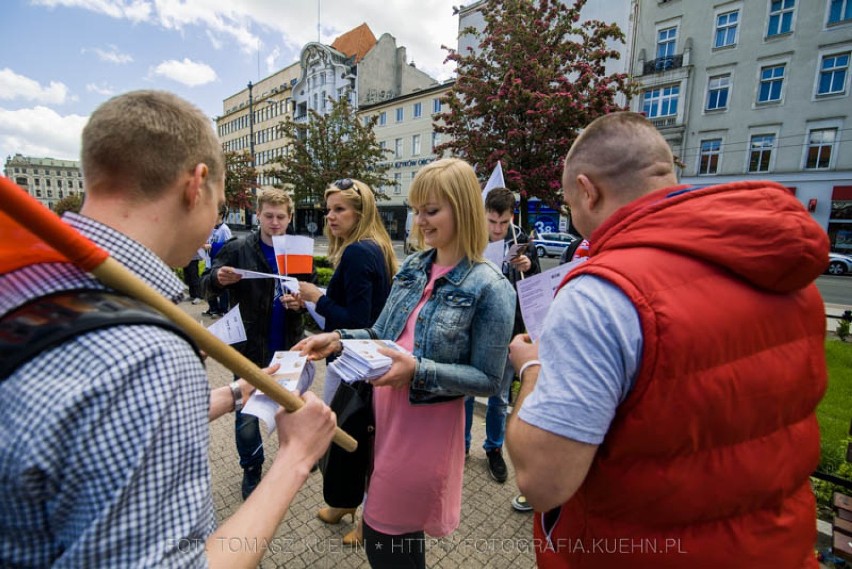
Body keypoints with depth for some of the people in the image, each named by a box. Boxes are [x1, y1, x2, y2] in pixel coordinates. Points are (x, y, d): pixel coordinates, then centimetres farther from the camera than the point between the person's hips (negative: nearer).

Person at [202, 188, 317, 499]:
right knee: (247, 414, 10)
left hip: (288, 345, 3)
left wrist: (301, 302, -16)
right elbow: (207, 286, -6)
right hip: (250, 347, -2)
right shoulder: (238, 249, -8)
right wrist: (218, 278, -29)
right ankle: (251, 470, 35)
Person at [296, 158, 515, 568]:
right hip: (384, 409, 6)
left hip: (427, 423, -6)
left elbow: (488, 380, -15)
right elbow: (384, 336, 9)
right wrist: (338, 339, -7)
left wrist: (418, 371, -25)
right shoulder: (413, 267, 3)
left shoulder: (489, 288, -16)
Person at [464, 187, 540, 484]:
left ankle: (494, 448, 39)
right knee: (465, 391, 15)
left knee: (499, 397, 17)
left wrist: (528, 266, -18)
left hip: (507, 332, 2)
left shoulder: (521, 241, -5)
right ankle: (461, 444, 38)